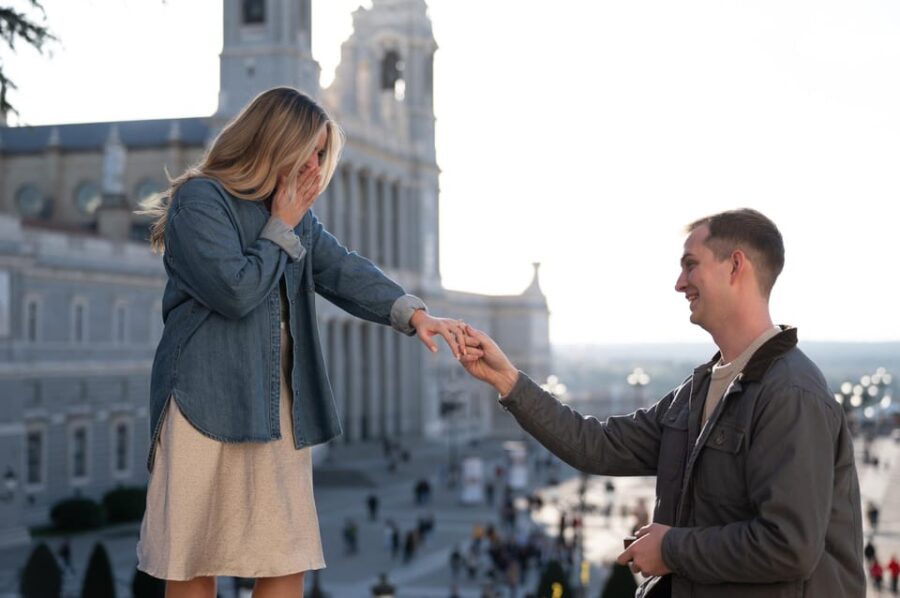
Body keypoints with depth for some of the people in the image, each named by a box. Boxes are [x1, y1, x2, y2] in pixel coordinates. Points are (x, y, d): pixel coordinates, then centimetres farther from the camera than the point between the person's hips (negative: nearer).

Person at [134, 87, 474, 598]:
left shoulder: (297, 215, 17)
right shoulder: (200, 200, -7)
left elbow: (343, 270, 3)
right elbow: (235, 290, -18)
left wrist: (413, 313, -13)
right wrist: (282, 229, -6)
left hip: (278, 409, 7)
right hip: (209, 404, -7)